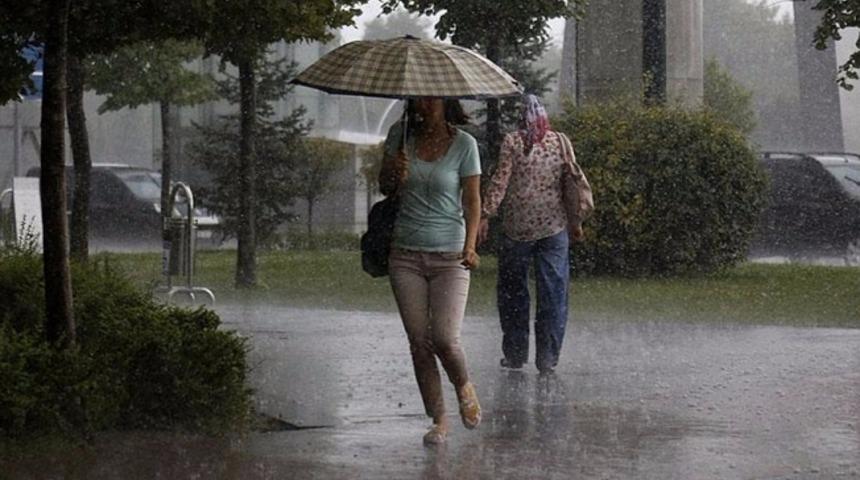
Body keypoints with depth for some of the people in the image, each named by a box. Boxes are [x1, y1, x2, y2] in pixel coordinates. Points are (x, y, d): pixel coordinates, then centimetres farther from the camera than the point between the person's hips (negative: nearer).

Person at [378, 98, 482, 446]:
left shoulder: (464, 144, -4)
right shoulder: (401, 135, 3)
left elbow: (472, 200, -4)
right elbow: (385, 188, 13)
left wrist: (470, 246, -17)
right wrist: (393, 174, -11)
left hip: (449, 255, -3)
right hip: (406, 256, 3)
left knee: (445, 339, -13)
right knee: (419, 343, 0)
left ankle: (464, 387, 19)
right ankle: (438, 420, 11)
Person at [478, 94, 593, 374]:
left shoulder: (512, 142, -4)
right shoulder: (561, 142, 4)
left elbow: (500, 181, -10)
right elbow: (574, 181, 5)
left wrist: (485, 215, -8)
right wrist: (576, 222, 12)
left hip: (518, 227, -2)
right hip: (553, 226, 2)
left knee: (513, 291, 11)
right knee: (553, 292, 5)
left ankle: (515, 354, 13)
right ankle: (547, 359, 3)